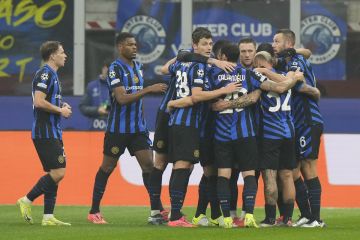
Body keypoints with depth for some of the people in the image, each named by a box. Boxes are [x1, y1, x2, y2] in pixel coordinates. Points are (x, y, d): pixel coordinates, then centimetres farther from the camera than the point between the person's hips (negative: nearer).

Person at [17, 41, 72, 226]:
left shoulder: (52, 75, 19)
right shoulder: (45, 74, -12)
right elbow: (39, 102, -21)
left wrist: (62, 106, 12)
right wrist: (60, 110, -12)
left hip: (52, 133, 10)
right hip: (45, 133, -10)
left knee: (54, 174, 7)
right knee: (58, 172, -14)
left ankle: (48, 217, 5)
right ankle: (27, 200, -6)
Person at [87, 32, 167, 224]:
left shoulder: (137, 66, 10)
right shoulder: (115, 69, -13)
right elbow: (122, 98, -23)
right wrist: (148, 89, -27)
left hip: (138, 127, 6)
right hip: (118, 128, -6)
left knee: (148, 165, -4)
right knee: (107, 168, 4)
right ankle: (94, 212, 14)